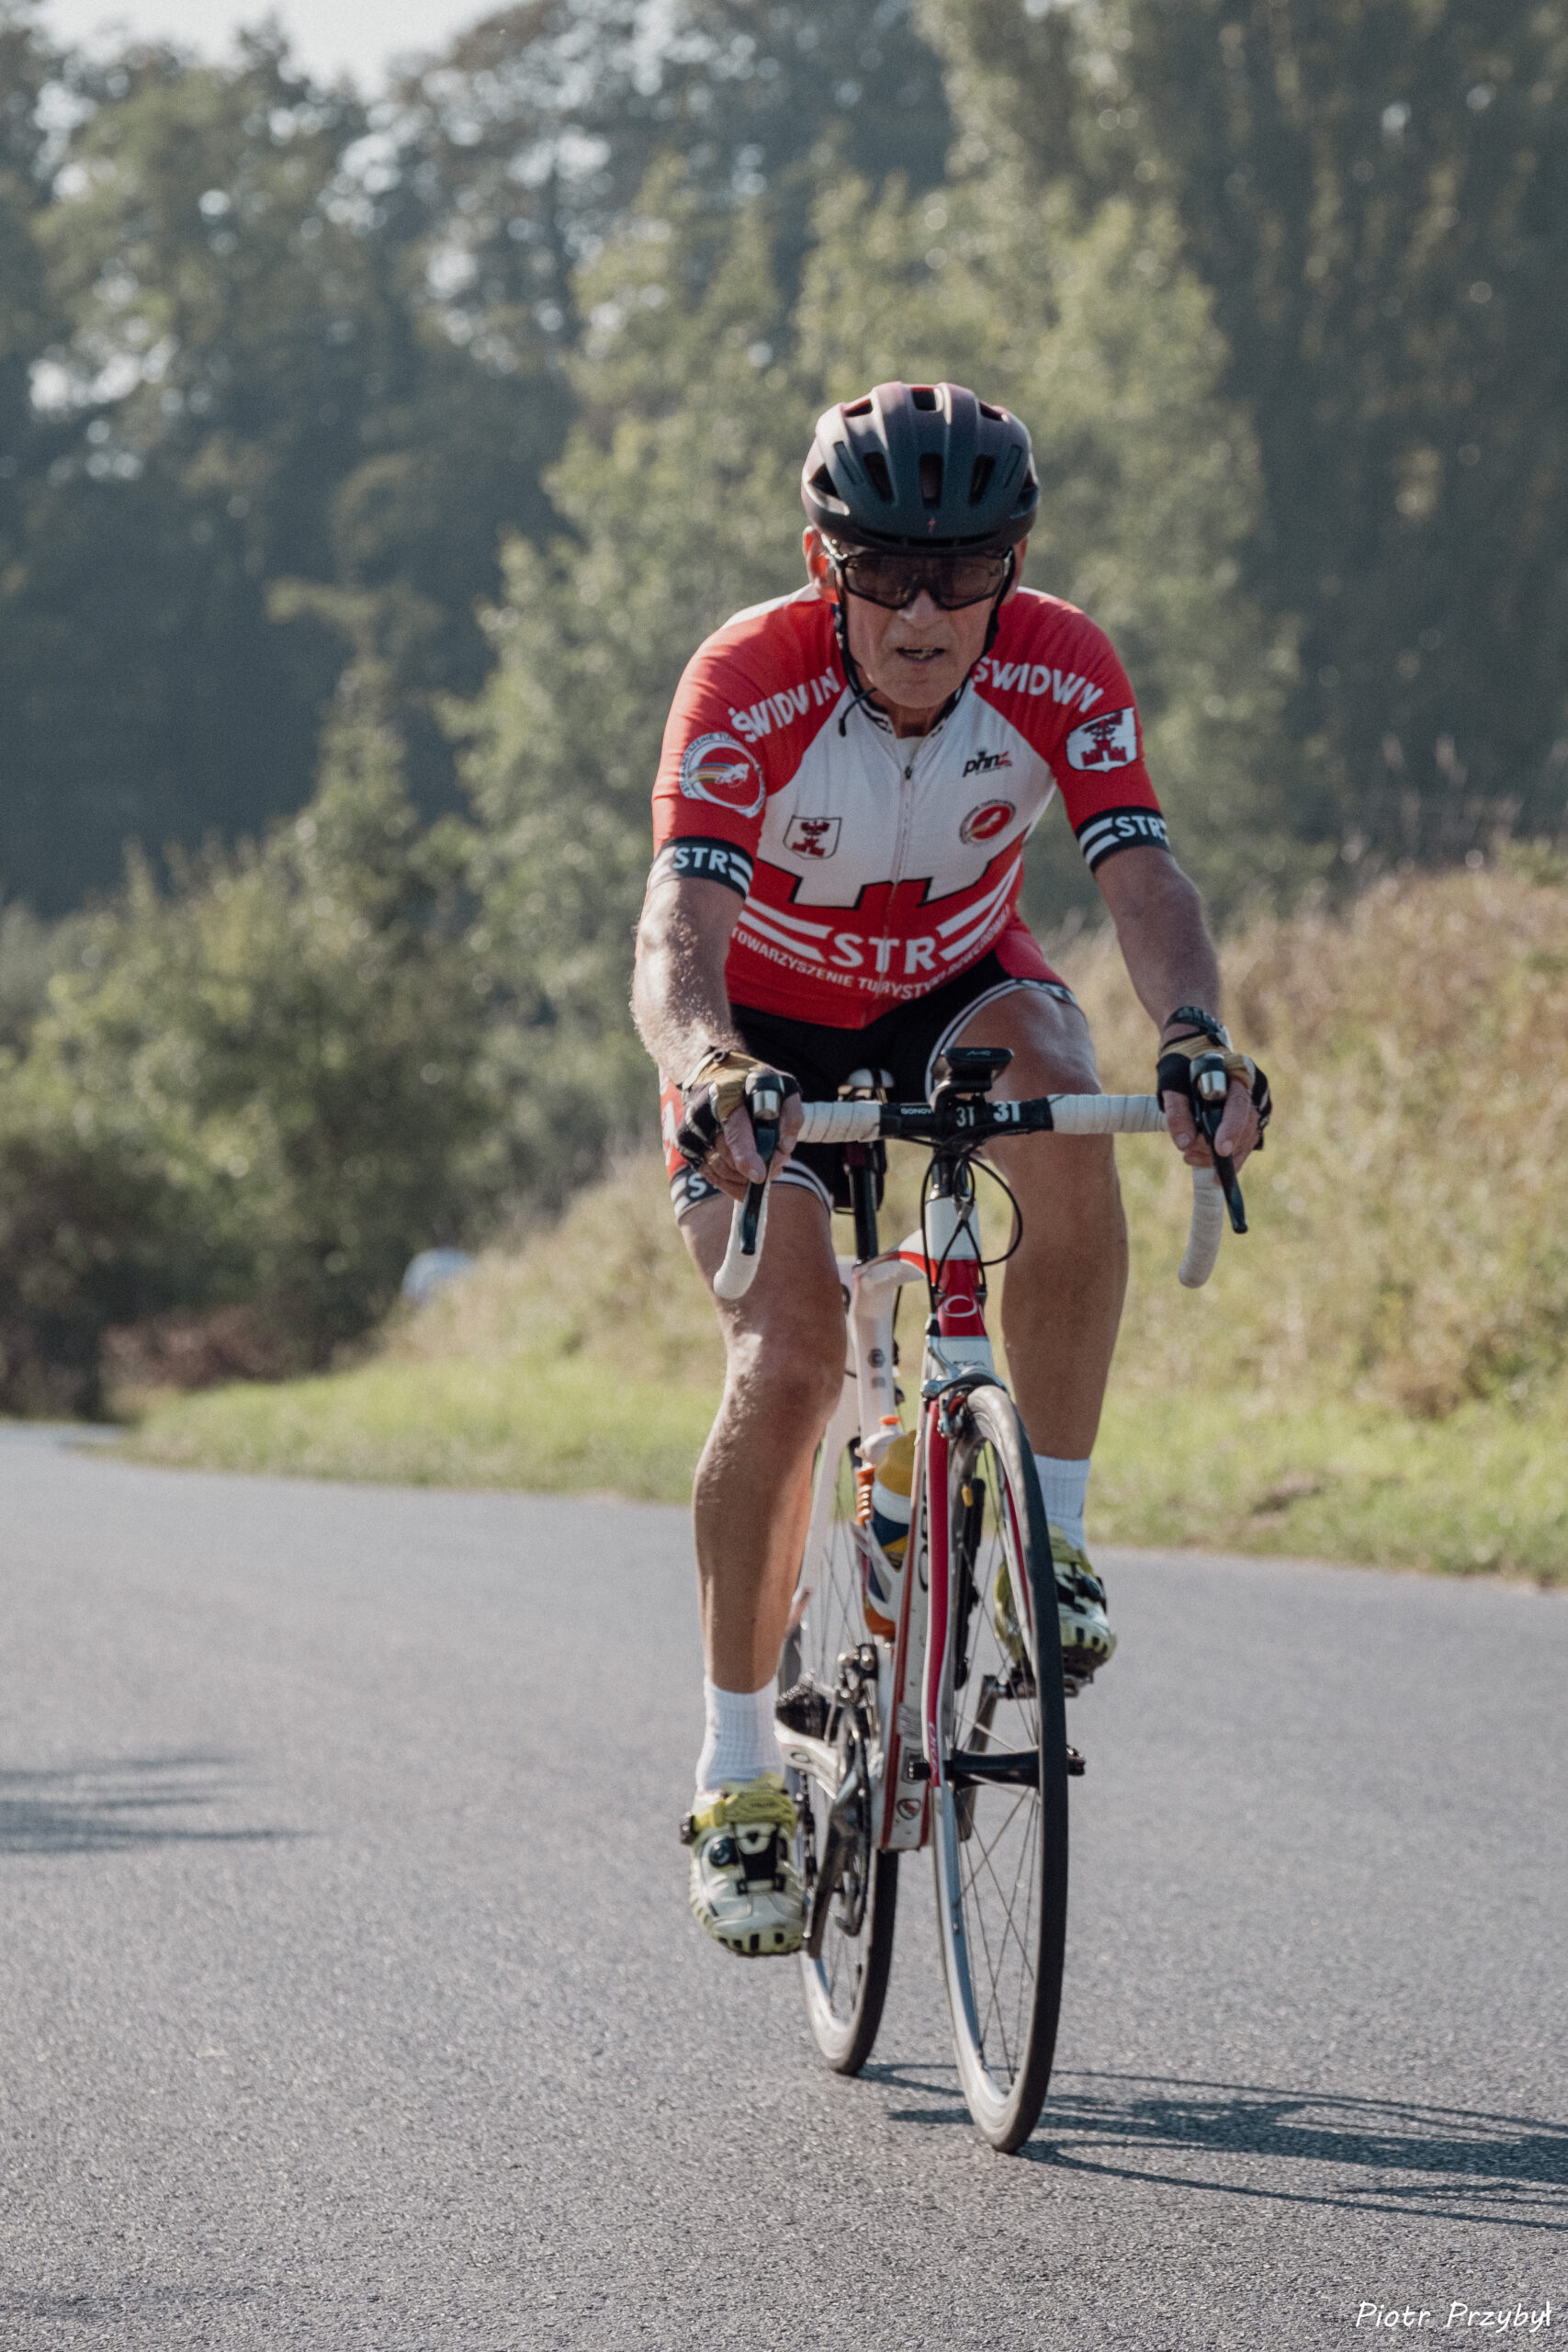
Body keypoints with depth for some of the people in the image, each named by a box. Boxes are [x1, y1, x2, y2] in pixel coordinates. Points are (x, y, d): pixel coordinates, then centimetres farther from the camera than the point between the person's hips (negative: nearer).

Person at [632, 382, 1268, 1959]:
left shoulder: (1063, 672, -23)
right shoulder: (747, 684, -30)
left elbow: (1143, 883, -34)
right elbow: (678, 927, -41)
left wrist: (1193, 1033, -55)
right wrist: (706, 1067, -63)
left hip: (957, 988, 2)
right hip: (772, 1021, -2)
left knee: (1063, 1115, -34)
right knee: (786, 1367, -21)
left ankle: (1052, 1532, -18)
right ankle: (738, 1770, -7)